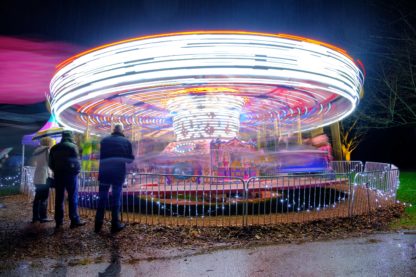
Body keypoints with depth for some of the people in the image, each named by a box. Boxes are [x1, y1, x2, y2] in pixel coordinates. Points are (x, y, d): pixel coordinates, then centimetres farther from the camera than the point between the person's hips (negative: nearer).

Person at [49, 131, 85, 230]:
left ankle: (58, 222, 9)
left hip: (58, 175, 5)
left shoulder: (54, 148, 11)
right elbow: (77, 161, -12)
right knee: (73, 198, -2)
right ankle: (74, 220, -3)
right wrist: (77, 170, 4)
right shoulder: (73, 146, -7)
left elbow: (50, 163, 12)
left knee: (59, 198, 7)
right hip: (70, 174, -5)